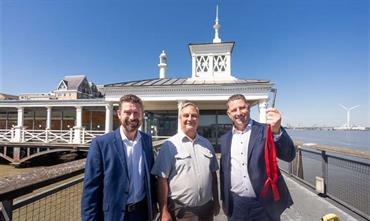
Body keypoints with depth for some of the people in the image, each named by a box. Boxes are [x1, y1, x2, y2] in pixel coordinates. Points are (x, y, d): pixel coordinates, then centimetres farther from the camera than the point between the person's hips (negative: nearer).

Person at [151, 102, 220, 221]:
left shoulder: (206, 143, 4)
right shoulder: (170, 145, -12)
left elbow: (213, 174, 10)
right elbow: (162, 179, -12)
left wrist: (216, 200, 12)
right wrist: (164, 211, -12)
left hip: (207, 207, 5)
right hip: (181, 210, -4)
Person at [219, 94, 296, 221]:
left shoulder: (265, 131, -7)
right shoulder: (225, 139, 2)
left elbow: (289, 156, -18)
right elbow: (223, 171, 9)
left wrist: (277, 131, -35)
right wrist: (224, 199, 11)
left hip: (264, 205, -2)